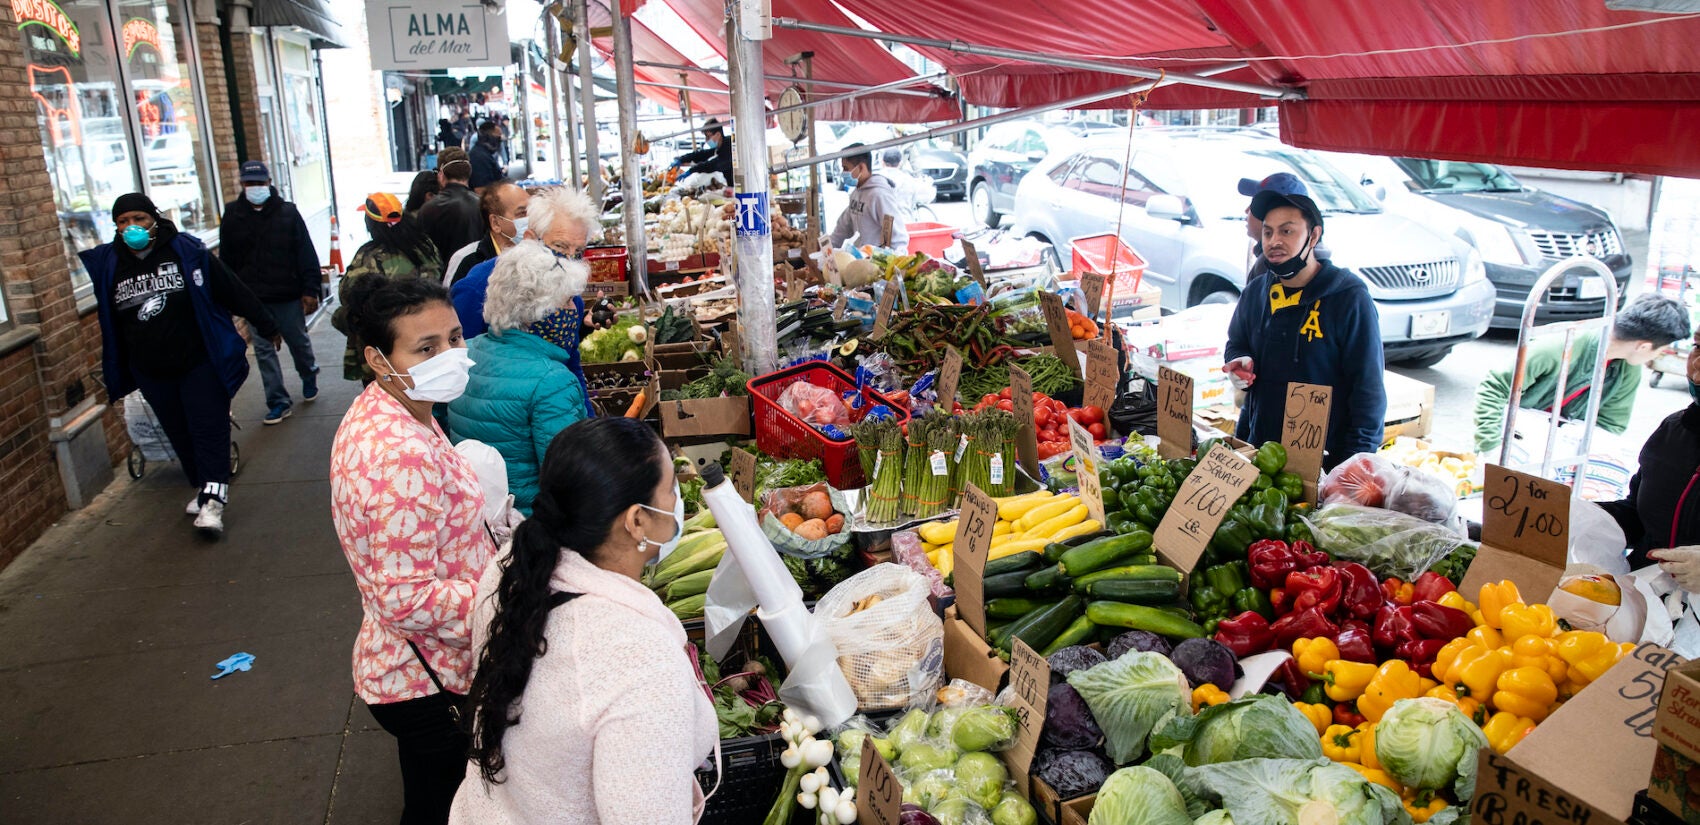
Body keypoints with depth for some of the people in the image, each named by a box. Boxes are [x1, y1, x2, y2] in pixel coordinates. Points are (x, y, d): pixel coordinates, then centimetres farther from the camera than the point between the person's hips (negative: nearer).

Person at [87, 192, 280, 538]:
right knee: (180, 434, 12)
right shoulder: (106, 265, 1)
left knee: (209, 430, -5)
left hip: (201, 363, -4)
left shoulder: (186, 251, -8)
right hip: (152, 373, 4)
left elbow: (233, 290, -2)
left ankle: (212, 501, -5)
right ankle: (203, 487, 28)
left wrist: (266, 326, 3)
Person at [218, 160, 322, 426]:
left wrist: (310, 290, -11)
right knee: (263, 350, 4)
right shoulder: (232, 215, 3)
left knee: (298, 341, 14)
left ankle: (309, 376, 43)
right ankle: (278, 402, 11)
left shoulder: (288, 212, -4)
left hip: (288, 295, -2)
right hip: (253, 298, 2)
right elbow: (226, 261, 8)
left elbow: (307, 254, -6)